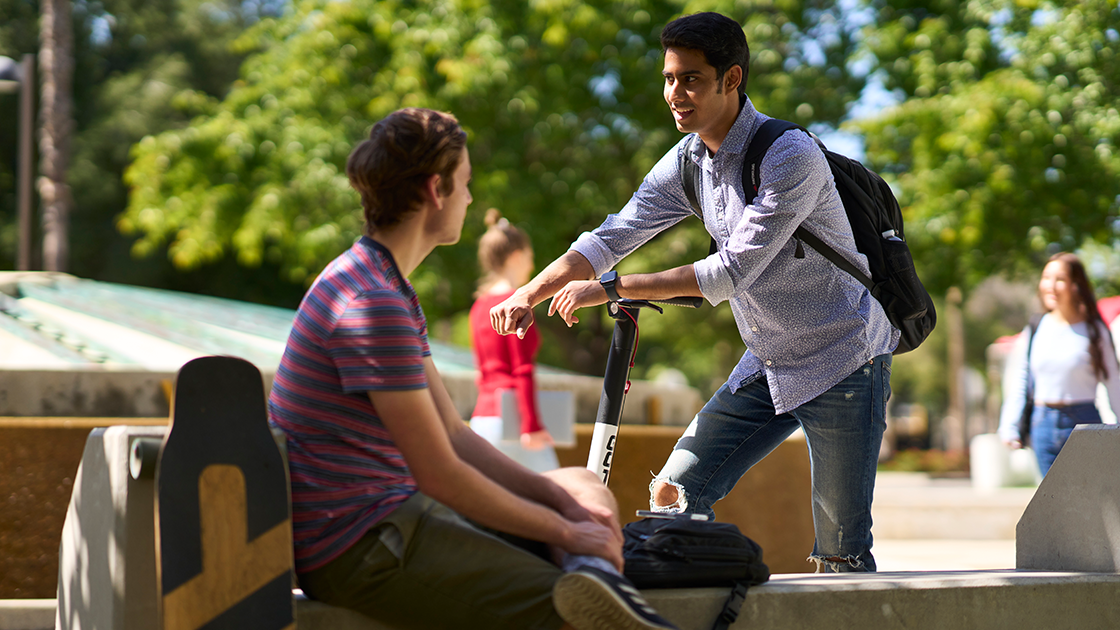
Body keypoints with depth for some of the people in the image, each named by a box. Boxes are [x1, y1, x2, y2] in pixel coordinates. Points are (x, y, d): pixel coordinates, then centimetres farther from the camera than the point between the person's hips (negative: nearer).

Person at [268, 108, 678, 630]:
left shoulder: (390, 289, 16)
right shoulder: (373, 305, -18)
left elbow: (452, 434, 14)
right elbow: (440, 475, -19)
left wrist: (559, 499, 2)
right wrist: (565, 533, -9)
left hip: (391, 513, 11)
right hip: (355, 544, -11)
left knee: (585, 489, 8)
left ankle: (600, 581, -18)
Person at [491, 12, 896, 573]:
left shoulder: (790, 157, -23)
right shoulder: (687, 163, 1)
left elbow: (734, 270, -27)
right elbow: (611, 237, 1)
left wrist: (611, 288, -25)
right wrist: (529, 294, -14)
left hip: (841, 363, -7)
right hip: (767, 363, 7)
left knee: (842, 555, -5)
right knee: (673, 494, 1)